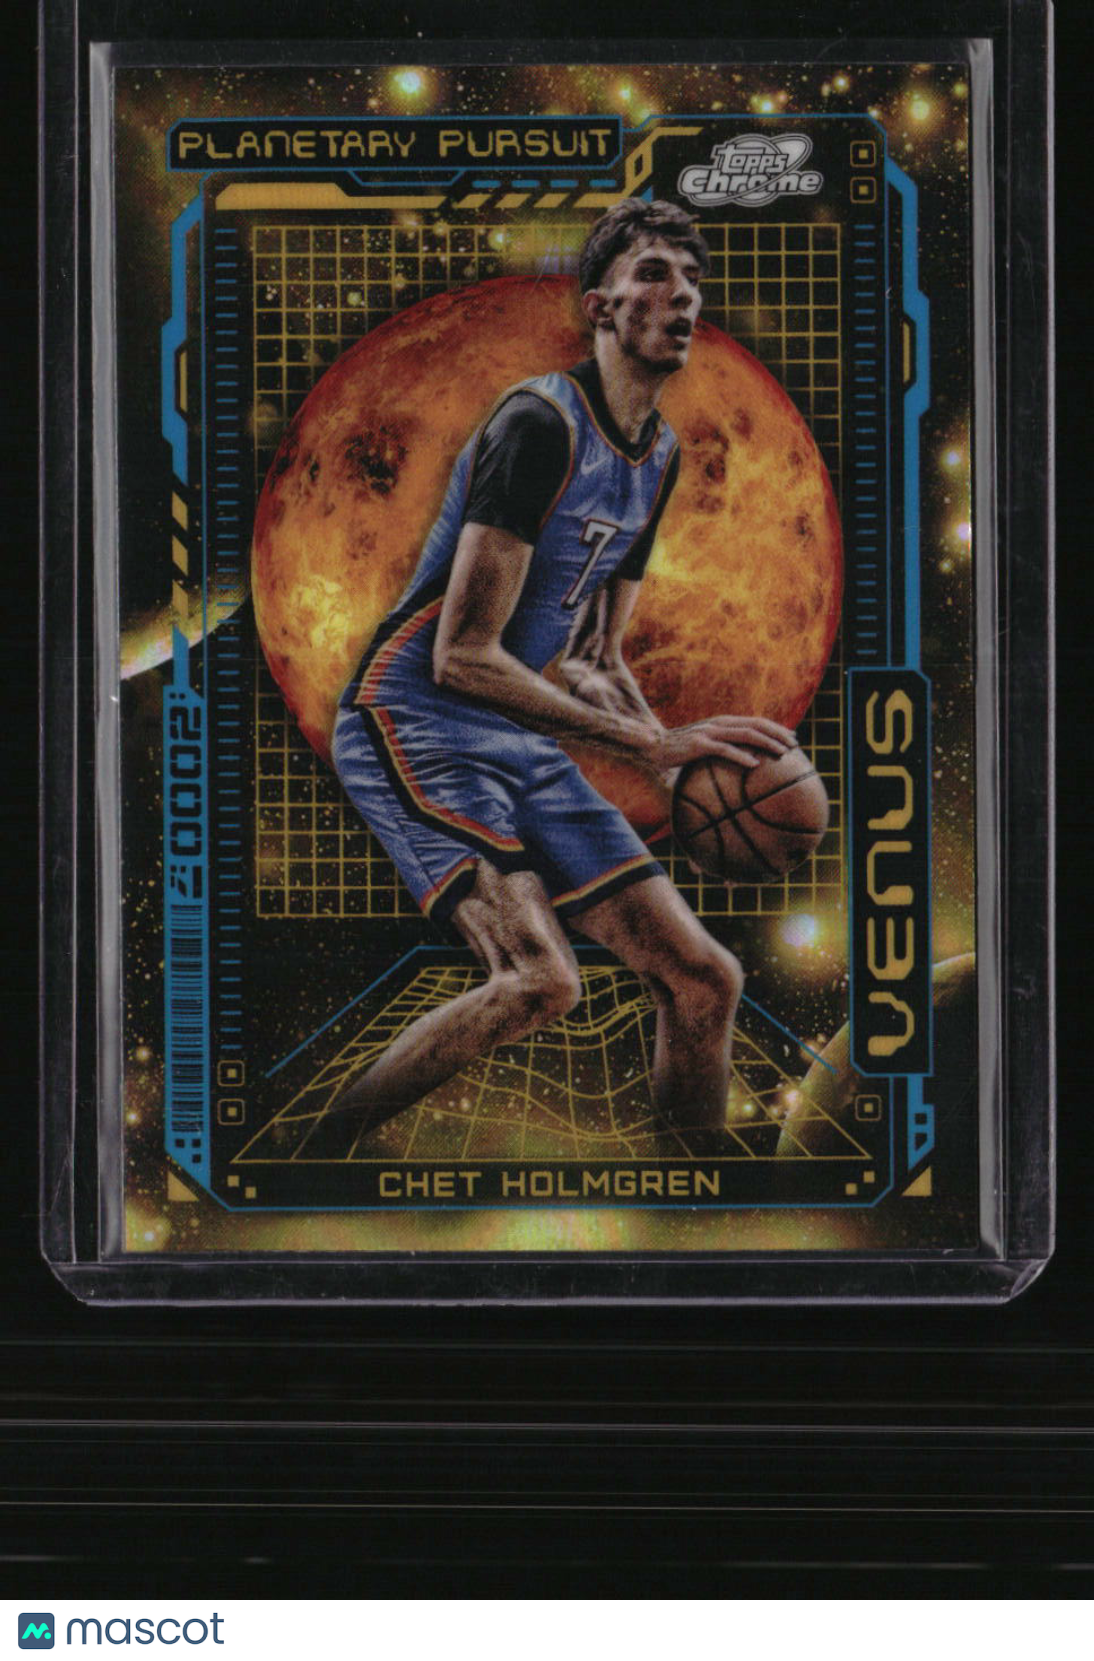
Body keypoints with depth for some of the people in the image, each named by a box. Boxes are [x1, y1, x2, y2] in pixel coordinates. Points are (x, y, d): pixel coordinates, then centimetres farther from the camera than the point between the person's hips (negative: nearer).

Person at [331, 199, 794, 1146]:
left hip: (521, 741, 9)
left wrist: (692, 766, 2)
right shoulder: (542, 423, -15)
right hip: (410, 721, -9)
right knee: (542, 977, -29)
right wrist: (654, 744, -20)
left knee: (705, 982, 2)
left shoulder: (661, 455, 14)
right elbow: (462, 656, -20)